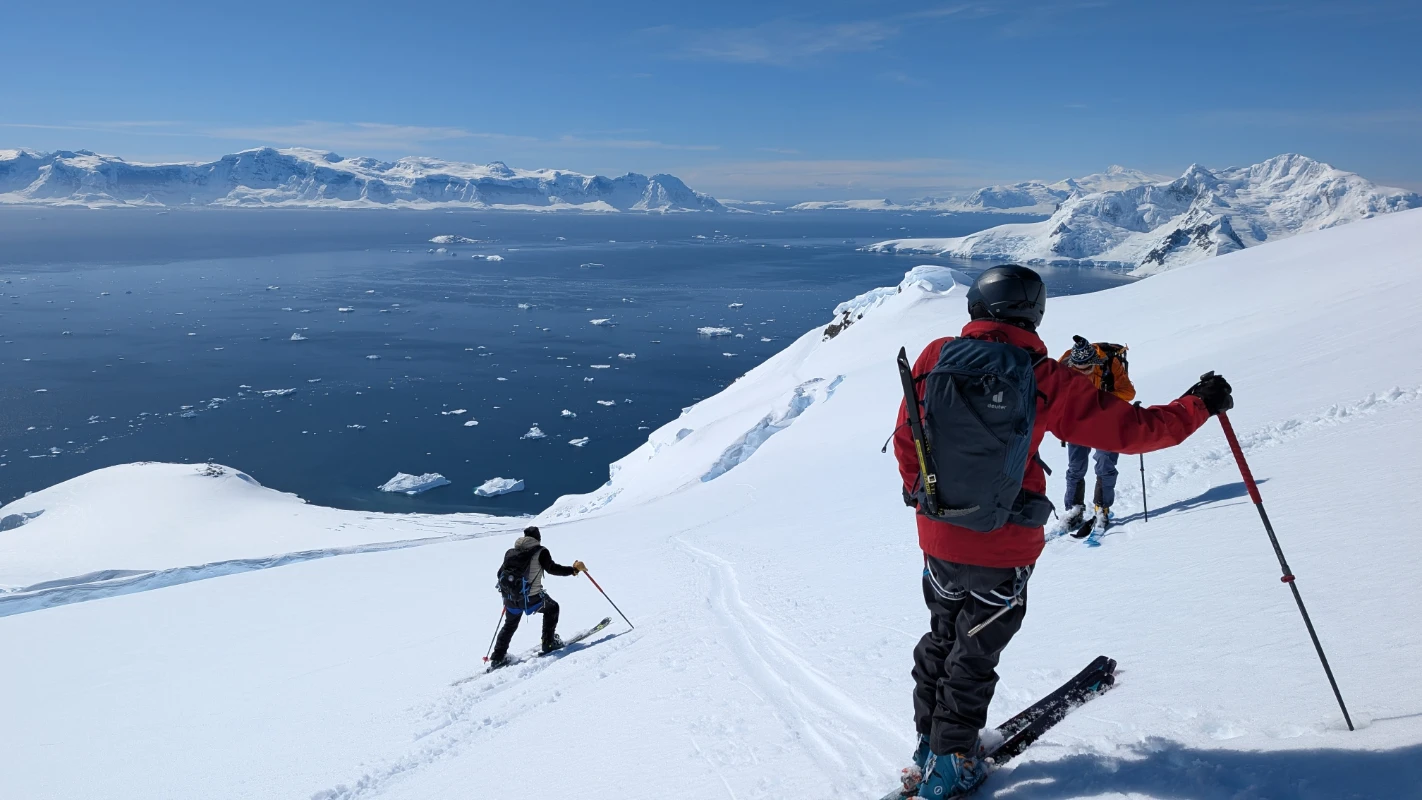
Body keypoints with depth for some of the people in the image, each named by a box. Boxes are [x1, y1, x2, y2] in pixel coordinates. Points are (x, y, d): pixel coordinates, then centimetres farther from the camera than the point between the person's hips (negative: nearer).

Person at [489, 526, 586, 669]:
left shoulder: (511, 552, 13)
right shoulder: (540, 551, -3)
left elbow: (500, 573, 15)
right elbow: (552, 568, -11)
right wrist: (573, 569, -2)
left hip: (510, 598, 5)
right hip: (531, 597, -5)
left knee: (510, 625, 28)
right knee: (551, 608, 23)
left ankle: (498, 658, 24)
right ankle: (549, 643, 19)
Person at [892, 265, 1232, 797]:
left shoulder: (935, 357, -7)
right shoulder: (1046, 379, -14)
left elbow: (905, 439, 1)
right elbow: (1130, 430, -7)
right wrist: (1199, 405, 9)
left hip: (938, 537, 3)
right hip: (1005, 548, -3)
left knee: (941, 638, 24)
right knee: (975, 654, 15)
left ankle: (929, 743, 36)